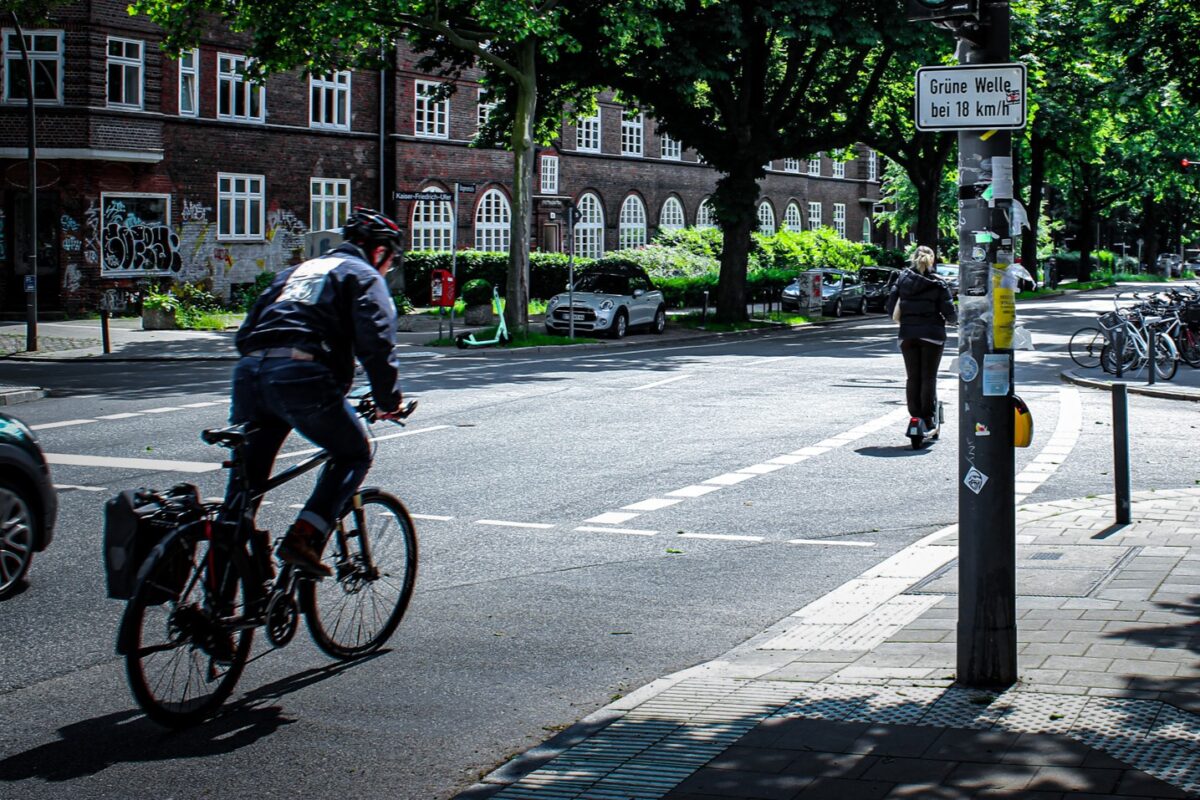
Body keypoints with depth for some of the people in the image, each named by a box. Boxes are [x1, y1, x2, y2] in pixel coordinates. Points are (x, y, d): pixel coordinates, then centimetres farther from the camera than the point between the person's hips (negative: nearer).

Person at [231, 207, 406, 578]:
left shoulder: (299, 270, 34)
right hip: (301, 375, -6)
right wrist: (389, 401, 4)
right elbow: (375, 342, -3)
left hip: (249, 371, 6)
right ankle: (302, 539, -6)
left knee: (247, 474, 12)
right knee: (353, 455, 12)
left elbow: (247, 333, 30)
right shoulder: (364, 276, 13)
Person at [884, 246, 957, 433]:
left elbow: (890, 306, -2)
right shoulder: (938, 283, -5)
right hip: (932, 334, -2)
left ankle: (915, 417, 5)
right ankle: (929, 420, 1)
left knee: (912, 377, 8)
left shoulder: (903, 279, 1)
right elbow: (949, 312, -8)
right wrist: (953, 319, 15)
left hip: (908, 334, 2)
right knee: (929, 377, 3)